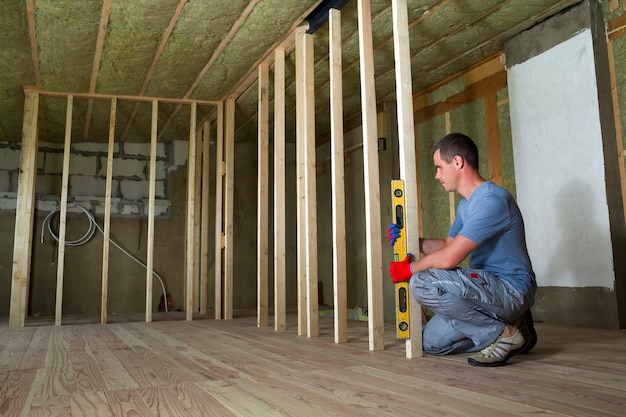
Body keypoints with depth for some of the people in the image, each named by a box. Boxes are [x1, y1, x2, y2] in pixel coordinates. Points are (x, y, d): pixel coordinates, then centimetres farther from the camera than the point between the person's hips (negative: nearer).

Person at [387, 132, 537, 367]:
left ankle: (500, 334, -13)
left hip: (512, 288, -10)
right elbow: (448, 245, 22)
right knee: (431, 342, 10)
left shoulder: (492, 199, -21)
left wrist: (410, 269, -9)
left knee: (423, 283, -29)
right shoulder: (466, 204, 12)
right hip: (488, 289, 10)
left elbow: (449, 258, -25)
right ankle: (509, 326, 12)